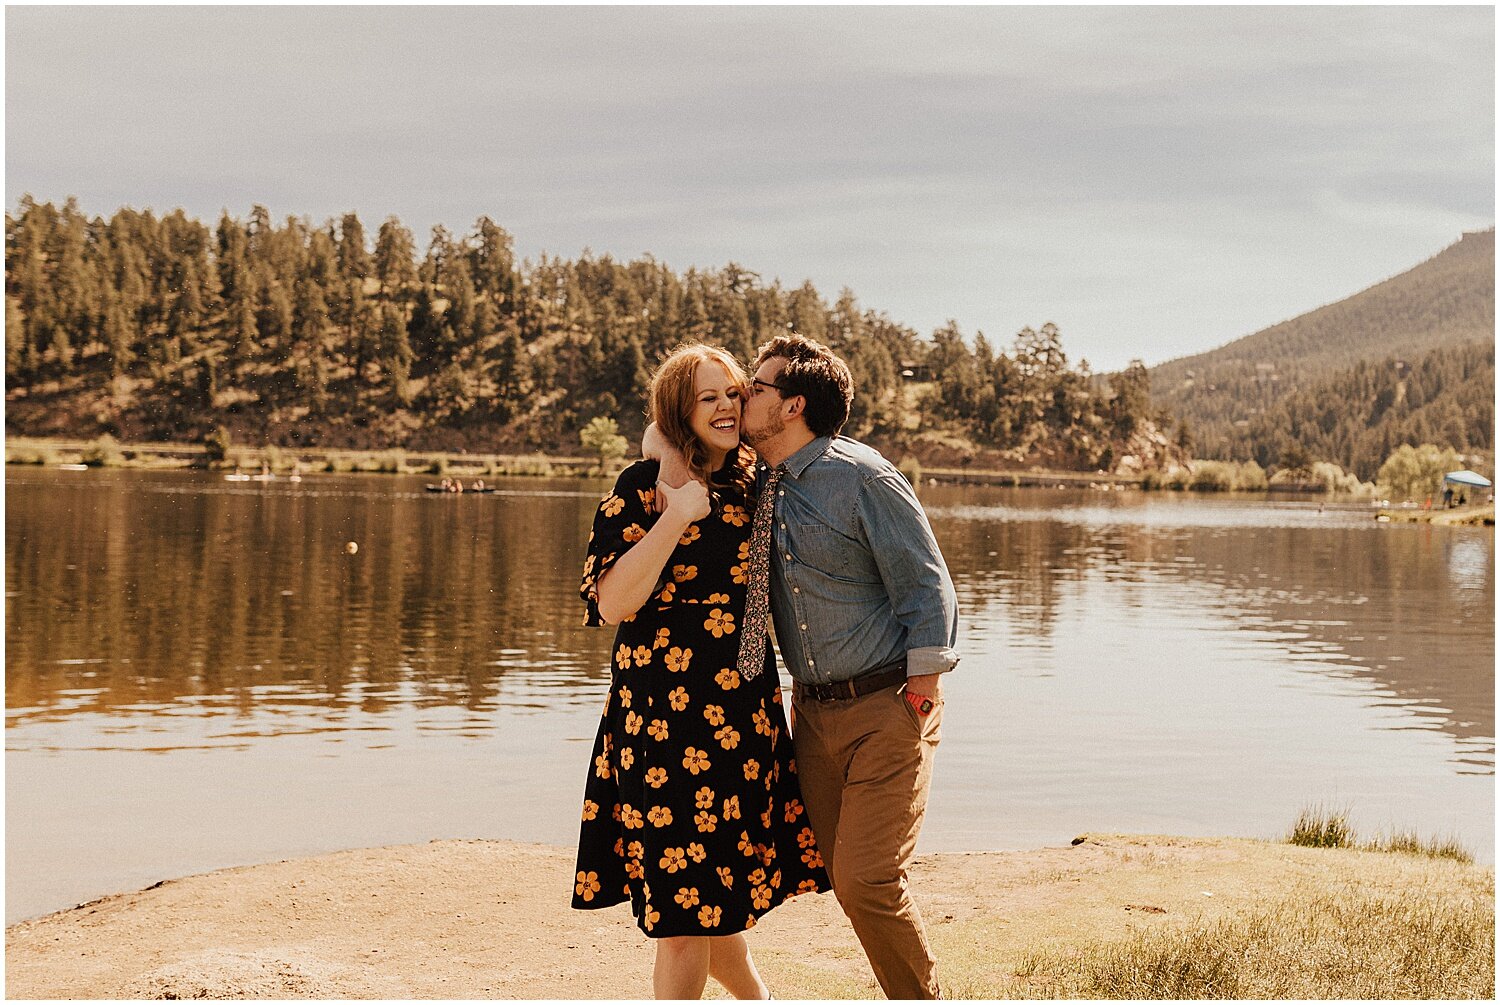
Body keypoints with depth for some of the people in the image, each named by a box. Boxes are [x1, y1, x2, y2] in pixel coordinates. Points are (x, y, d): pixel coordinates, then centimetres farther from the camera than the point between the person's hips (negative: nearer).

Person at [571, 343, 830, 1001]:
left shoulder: (751, 485, 10)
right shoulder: (642, 488, -6)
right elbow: (611, 602, -15)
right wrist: (676, 516, -19)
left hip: (744, 711, 4)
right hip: (666, 715, -4)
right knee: (684, 904, -1)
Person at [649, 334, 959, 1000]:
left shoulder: (862, 477, -12)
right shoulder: (751, 483, 7)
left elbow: (926, 584, -10)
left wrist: (920, 699, -11)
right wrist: (666, 448, -3)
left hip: (888, 704, -7)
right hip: (813, 710, 7)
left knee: (867, 879, -12)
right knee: (844, 877, 7)